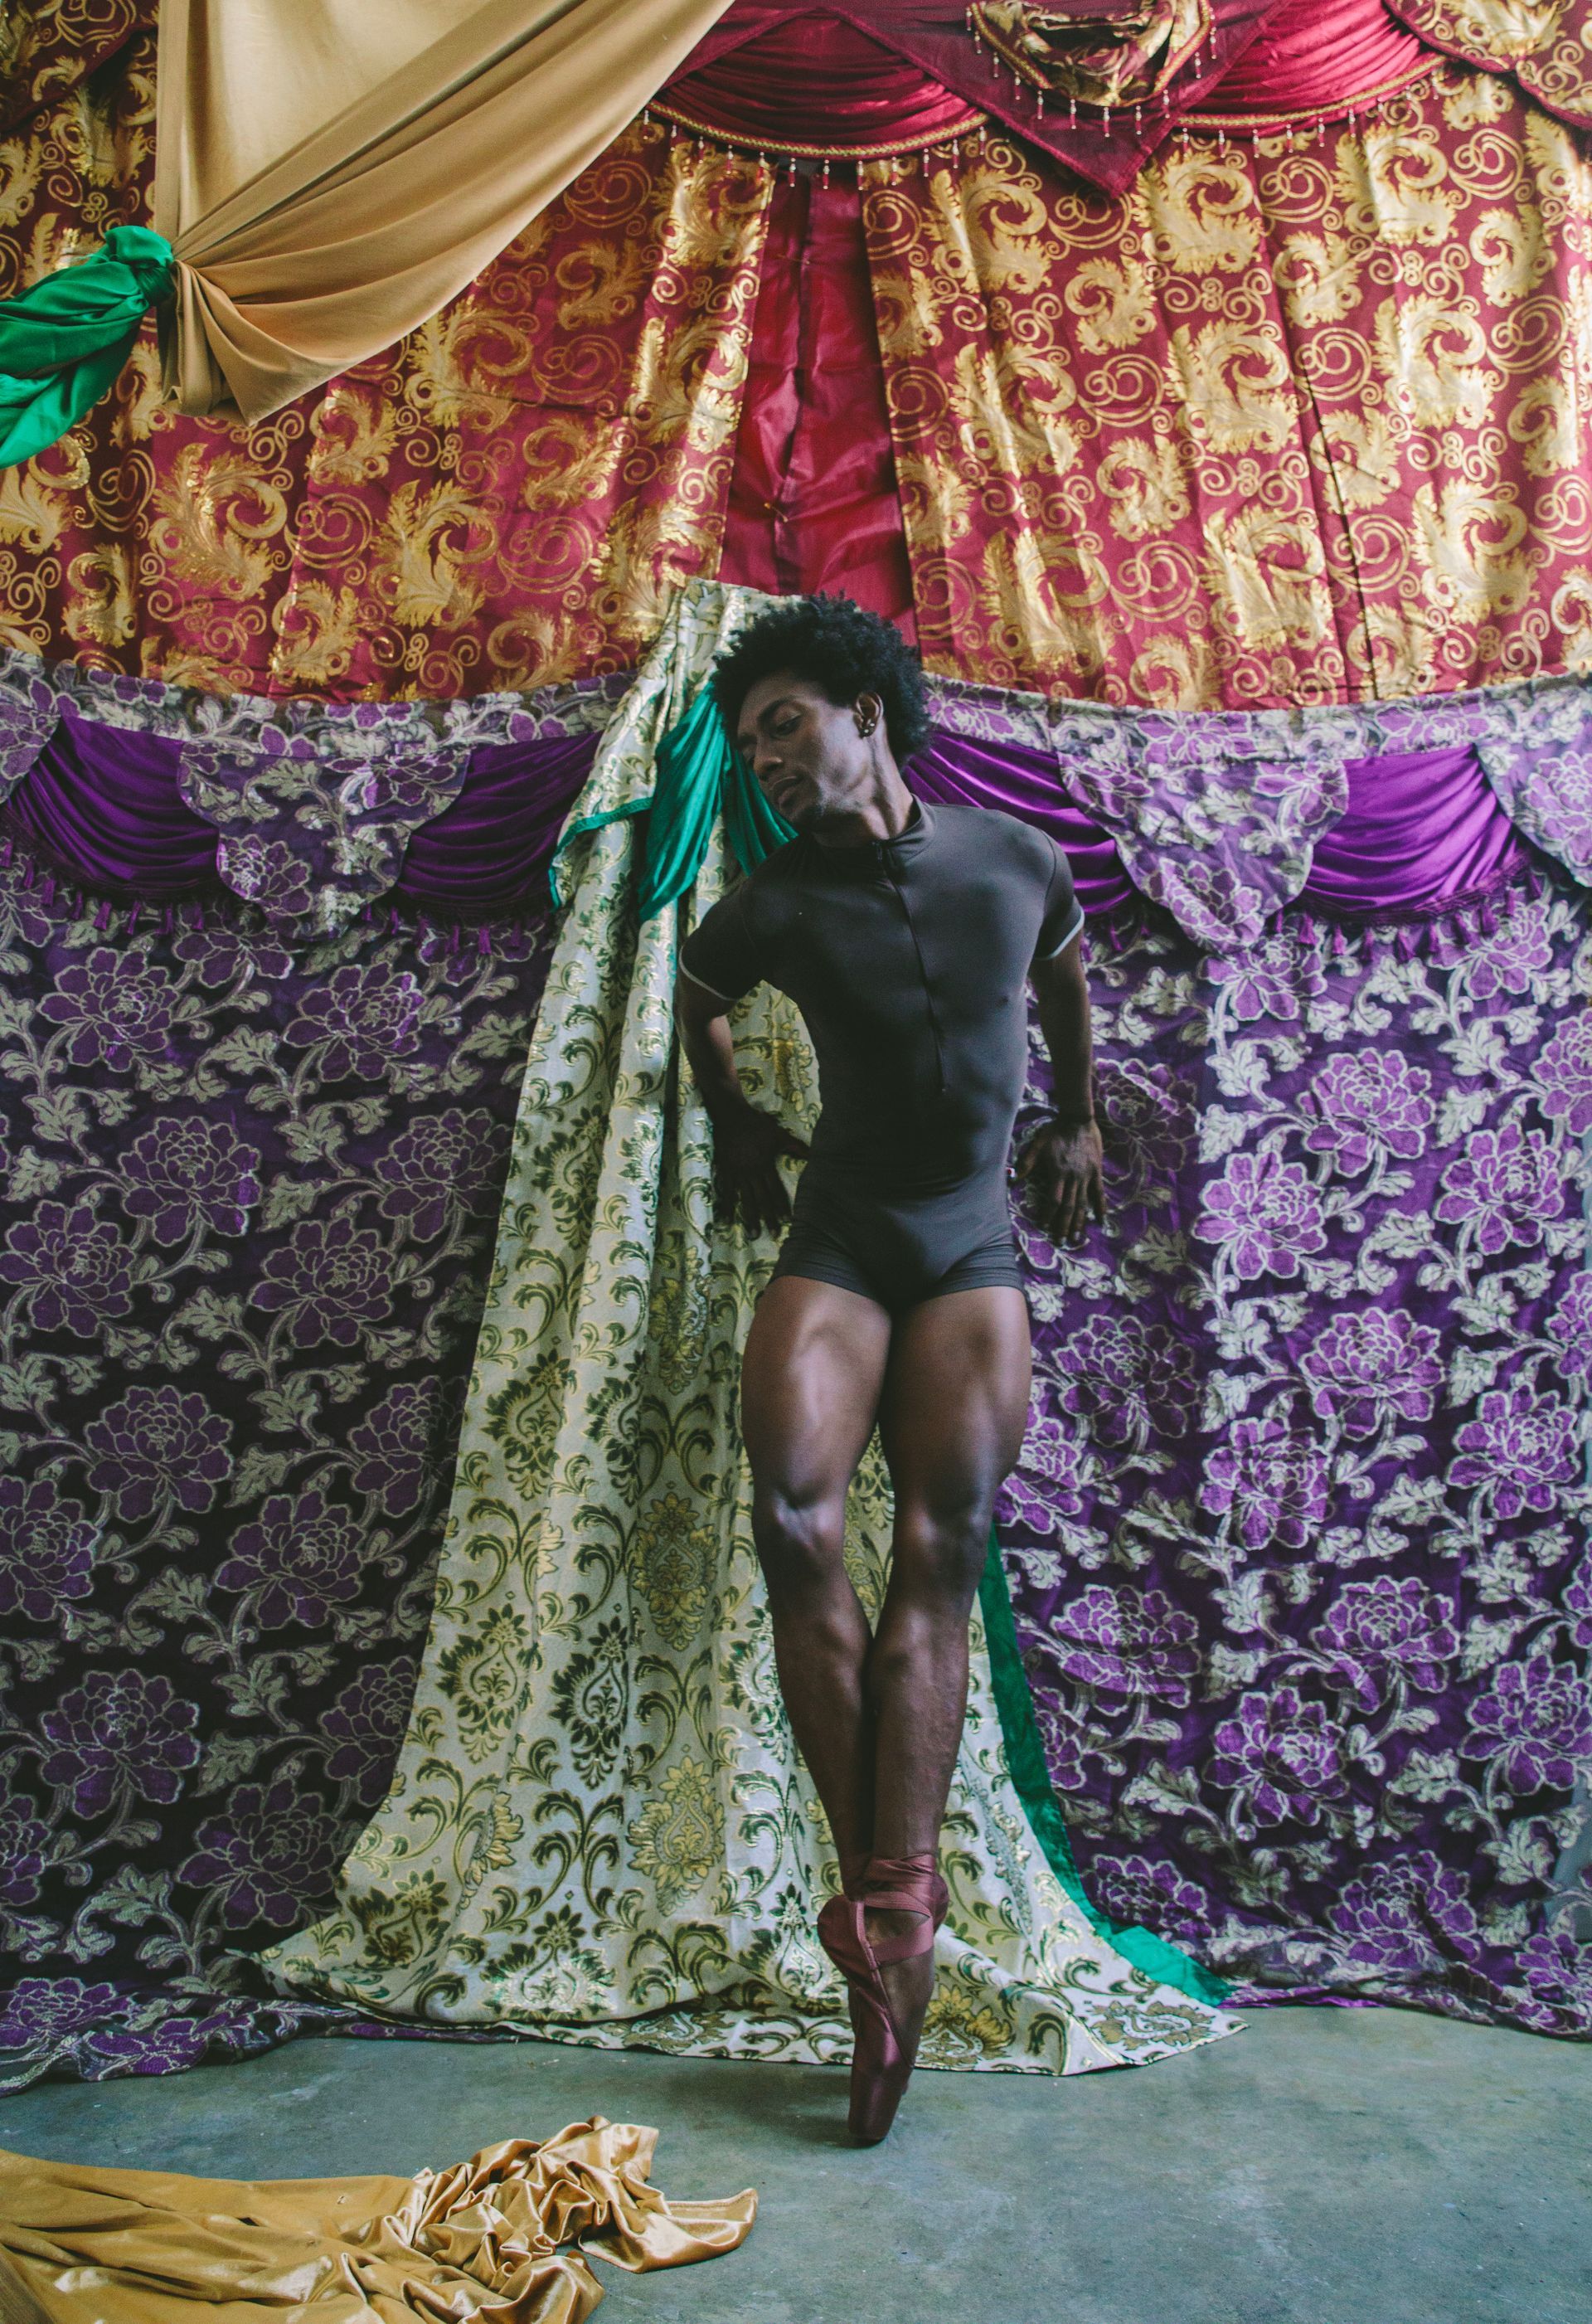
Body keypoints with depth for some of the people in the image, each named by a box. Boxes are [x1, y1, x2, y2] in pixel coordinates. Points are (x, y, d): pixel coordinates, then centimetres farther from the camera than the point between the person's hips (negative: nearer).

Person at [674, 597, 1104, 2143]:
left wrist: (1078, 1122, 27)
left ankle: (889, 1909, -10)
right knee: (795, 1524, -20)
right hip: (837, 1245, 0)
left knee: (938, 1553, -11)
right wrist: (734, 1127, 25)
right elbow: (696, 1005, 21)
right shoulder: (773, 907, -2)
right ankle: (890, 1899, -10)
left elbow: (1062, 979, 22)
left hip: (973, 1250, 0)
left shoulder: (1018, 860, 0)